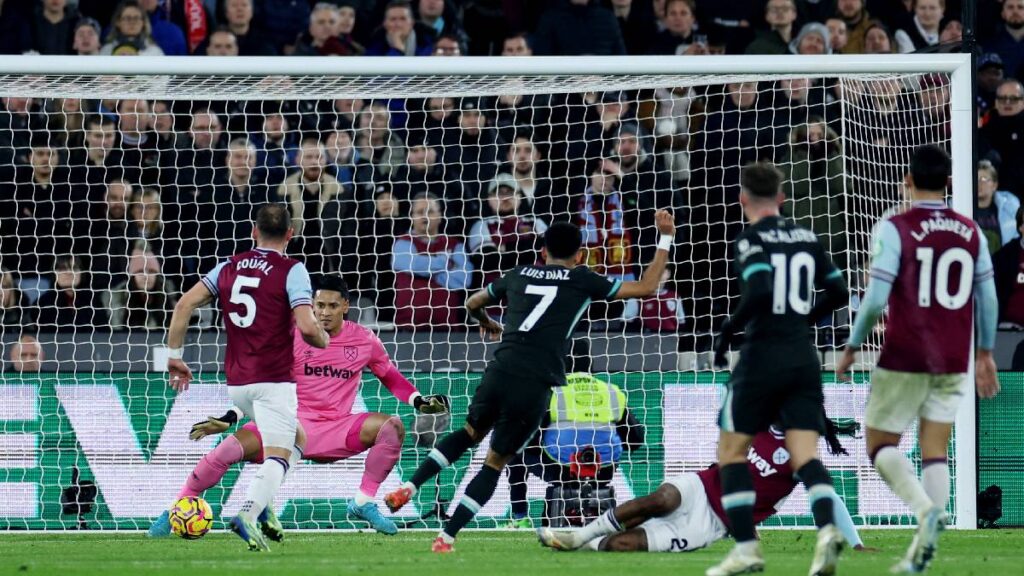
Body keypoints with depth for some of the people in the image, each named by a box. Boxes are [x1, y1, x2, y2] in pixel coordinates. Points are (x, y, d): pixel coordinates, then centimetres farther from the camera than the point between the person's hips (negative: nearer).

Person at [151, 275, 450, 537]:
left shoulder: (364, 340, 2)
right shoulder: (293, 336, -3)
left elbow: (391, 376, 17)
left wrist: (419, 402, 1)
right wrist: (228, 418, -6)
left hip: (335, 431, 2)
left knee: (392, 427, -21)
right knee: (230, 448, -25)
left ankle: (364, 502, -7)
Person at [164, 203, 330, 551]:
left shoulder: (230, 267, 10)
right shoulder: (291, 270, -6)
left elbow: (184, 304, 4)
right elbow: (307, 327, -17)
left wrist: (174, 355, 9)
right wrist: (324, 340, 6)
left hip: (236, 382, 6)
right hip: (274, 379, -6)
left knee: (297, 441, 23)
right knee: (277, 457, -8)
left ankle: (261, 505, 5)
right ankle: (249, 513, -32)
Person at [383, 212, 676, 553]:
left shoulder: (519, 276, 18)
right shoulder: (582, 281, 7)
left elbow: (473, 303, 34)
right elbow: (646, 287, 9)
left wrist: (486, 323, 57)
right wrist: (665, 239, 19)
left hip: (500, 371, 3)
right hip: (535, 385, -3)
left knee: (470, 434, 30)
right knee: (496, 462, 9)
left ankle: (409, 488, 19)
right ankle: (447, 537, 4)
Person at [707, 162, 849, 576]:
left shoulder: (751, 240, -7)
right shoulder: (807, 238, 11)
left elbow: (759, 292, -22)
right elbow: (838, 292, 15)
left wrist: (727, 332, -10)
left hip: (762, 358, -5)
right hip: (804, 359, 5)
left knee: (731, 450, 7)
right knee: (804, 453, -1)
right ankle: (827, 527, -27)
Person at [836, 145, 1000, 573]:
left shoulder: (895, 229, -10)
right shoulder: (971, 232, 4)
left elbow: (876, 298, -15)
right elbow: (988, 298, 8)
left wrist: (852, 347, -3)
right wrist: (984, 353, 20)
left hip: (904, 358, -4)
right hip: (953, 361, 4)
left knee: (881, 445, 7)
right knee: (935, 452, 8)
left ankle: (925, 508, -20)